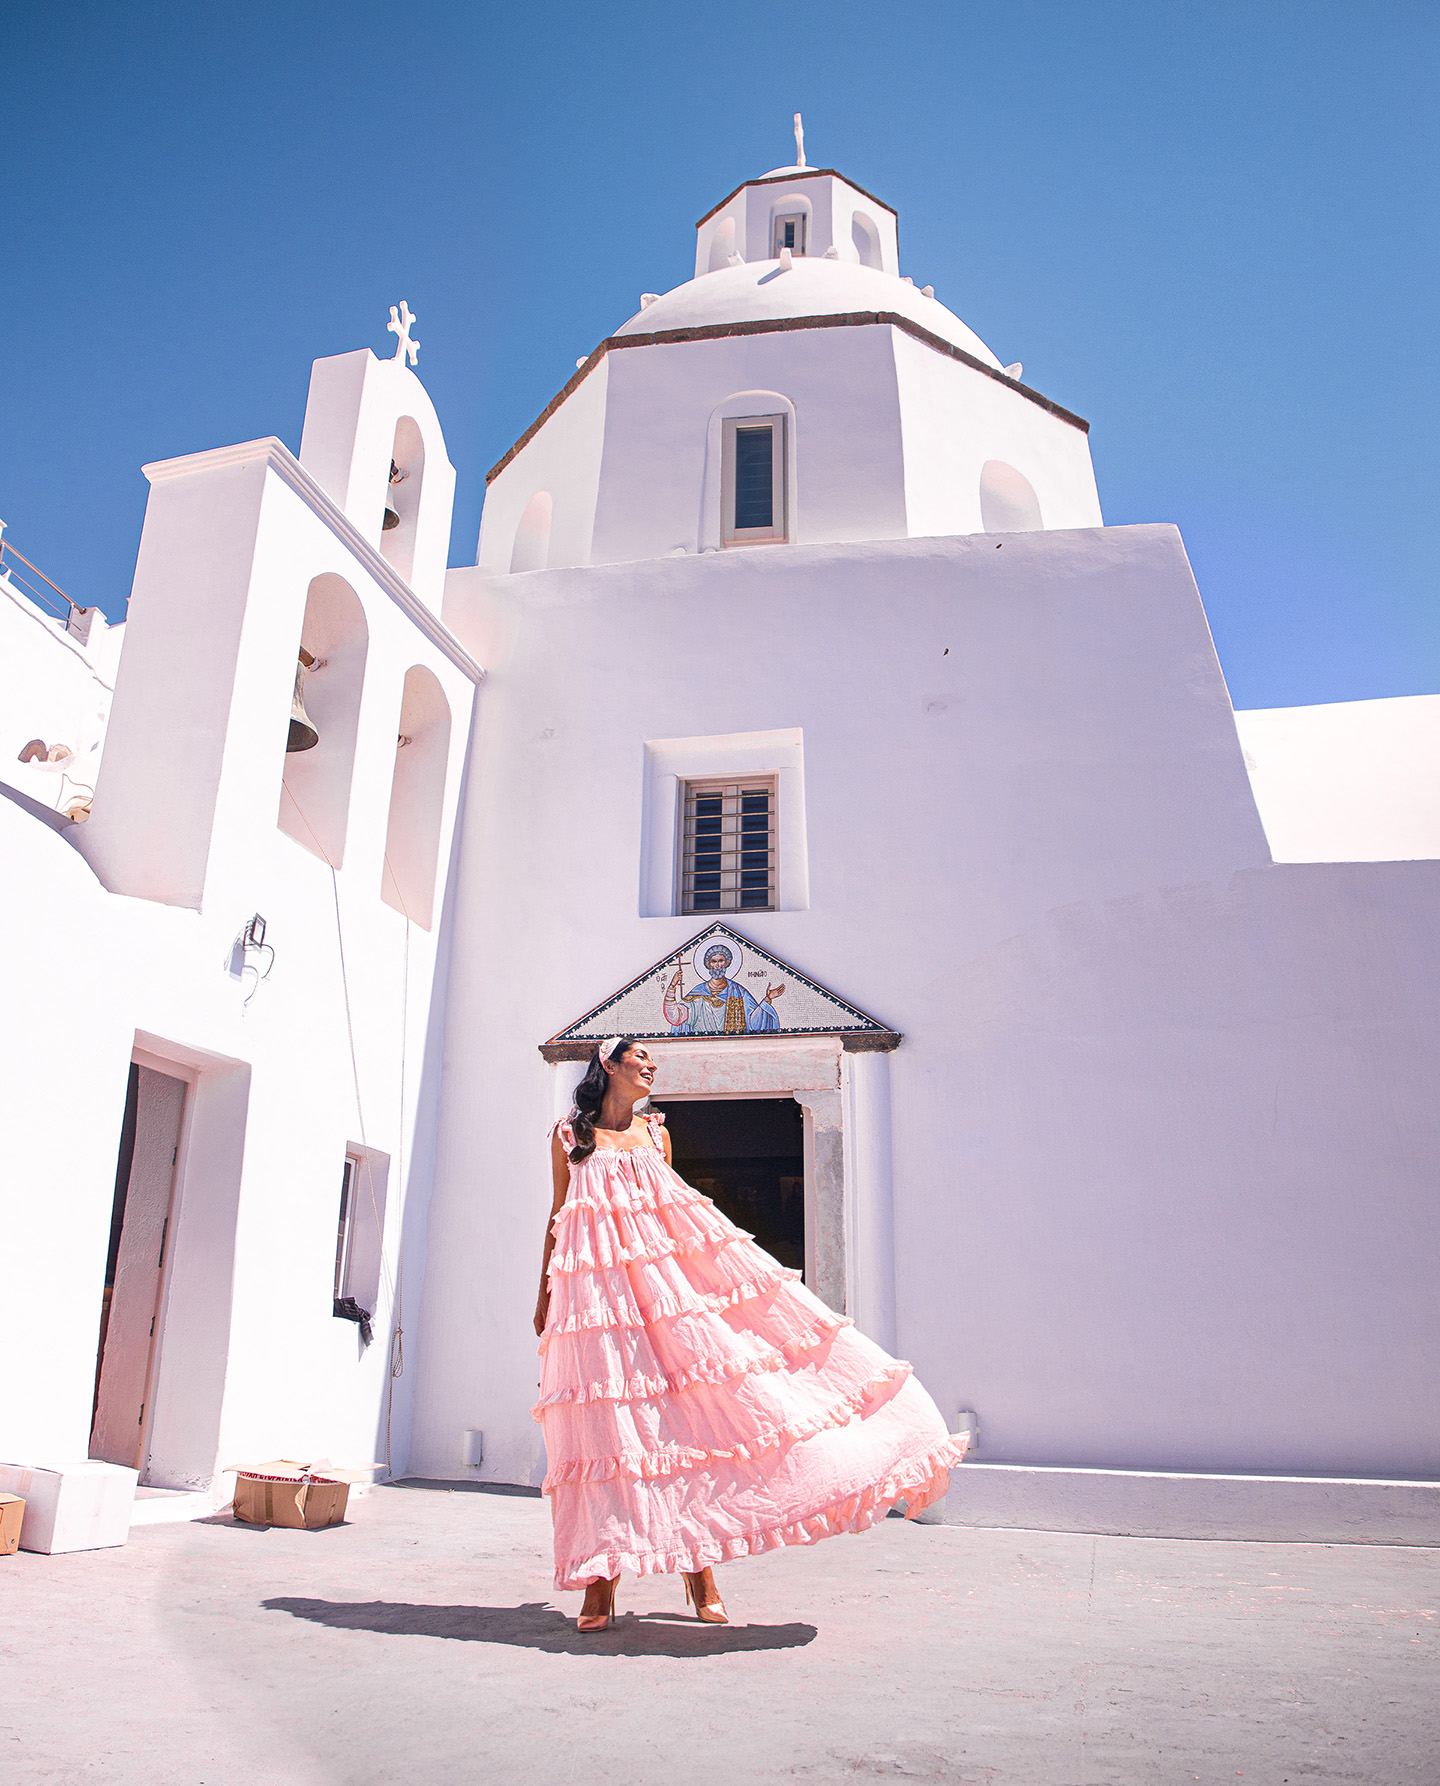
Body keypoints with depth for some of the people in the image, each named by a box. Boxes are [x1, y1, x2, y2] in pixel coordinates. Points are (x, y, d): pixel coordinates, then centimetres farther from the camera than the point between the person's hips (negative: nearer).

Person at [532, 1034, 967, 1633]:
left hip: (669, 1275, 3)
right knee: (607, 1424, -5)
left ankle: (699, 1566, 8)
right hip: (597, 1286, -2)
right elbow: (557, 1218, 13)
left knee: (690, 1412, -2)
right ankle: (600, 1580, 4)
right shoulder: (569, 1135, 8)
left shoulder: (654, 1133, 16)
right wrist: (544, 1294, 12)